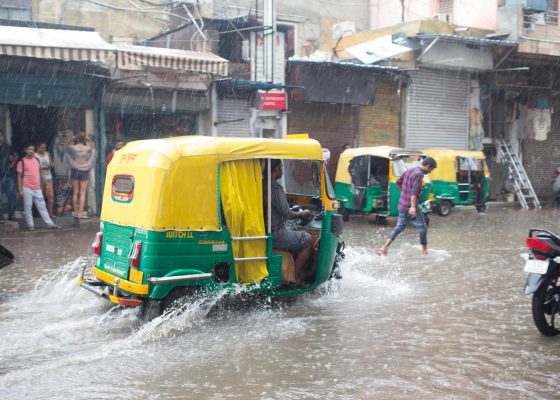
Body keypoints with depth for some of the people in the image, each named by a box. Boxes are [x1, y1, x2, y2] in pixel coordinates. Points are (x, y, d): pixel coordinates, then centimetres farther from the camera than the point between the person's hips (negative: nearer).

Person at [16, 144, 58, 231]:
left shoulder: (37, 160, 11)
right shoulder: (22, 162, -4)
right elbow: (19, 177, -4)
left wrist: (41, 185, 16)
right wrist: (20, 190, -9)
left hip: (37, 188, 4)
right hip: (27, 188, -4)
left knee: (42, 206, 7)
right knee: (28, 207, 1)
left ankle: (50, 223, 8)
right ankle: (30, 225, 9)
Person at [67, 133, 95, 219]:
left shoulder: (71, 148, -8)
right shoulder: (88, 149, -9)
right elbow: (93, 148, 13)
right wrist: (89, 141, 5)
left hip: (74, 171, 2)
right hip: (84, 172, -2)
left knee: (75, 192, 11)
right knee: (83, 193, 0)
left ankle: (76, 212, 15)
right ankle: (80, 212, -6)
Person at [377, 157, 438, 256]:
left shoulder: (409, 171, 10)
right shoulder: (419, 174, -16)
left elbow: (398, 183, 20)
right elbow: (415, 191, -27)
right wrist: (413, 207, -36)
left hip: (402, 205, 8)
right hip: (411, 207, -8)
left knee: (399, 227, 15)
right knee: (423, 228, 6)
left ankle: (384, 248, 8)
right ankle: (425, 251, 14)